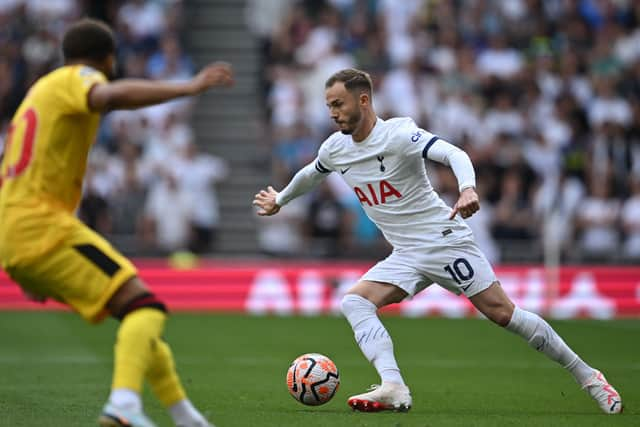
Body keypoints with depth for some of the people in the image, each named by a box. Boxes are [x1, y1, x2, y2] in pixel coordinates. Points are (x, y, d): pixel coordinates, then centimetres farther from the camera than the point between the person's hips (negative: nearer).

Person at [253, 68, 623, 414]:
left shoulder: (398, 134, -16)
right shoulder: (335, 149, 6)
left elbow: (453, 154, -31)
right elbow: (311, 174, 30)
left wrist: (468, 189, -50)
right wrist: (279, 200, 44)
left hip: (446, 241, -7)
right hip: (406, 256, 7)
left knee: (503, 313, -9)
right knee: (354, 301, -16)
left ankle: (586, 375, 5)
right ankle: (393, 388, -32)